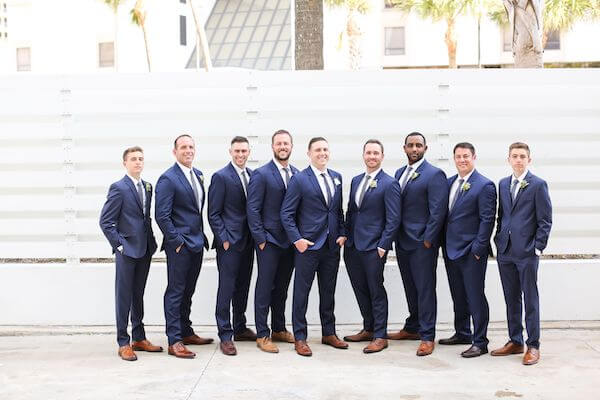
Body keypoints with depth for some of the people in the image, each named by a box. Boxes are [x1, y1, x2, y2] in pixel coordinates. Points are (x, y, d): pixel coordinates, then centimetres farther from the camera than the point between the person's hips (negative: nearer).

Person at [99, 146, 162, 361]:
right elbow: (105, 221, -10)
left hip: (145, 250, 7)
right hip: (127, 251, -7)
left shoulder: (148, 187, 11)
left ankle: (139, 338, 24)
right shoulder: (119, 188, -9)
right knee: (124, 297, 0)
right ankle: (123, 343, 7)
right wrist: (119, 244, -13)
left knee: (138, 295, 15)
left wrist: (151, 240, 8)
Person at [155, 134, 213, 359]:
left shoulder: (198, 175, 12)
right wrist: (177, 241, -15)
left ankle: (186, 332, 28)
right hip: (179, 245, -8)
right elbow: (162, 216, -16)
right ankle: (174, 341, 3)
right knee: (175, 292, -2)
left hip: (197, 242, 8)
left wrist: (202, 236, 12)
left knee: (188, 291, 17)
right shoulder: (168, 179, -12)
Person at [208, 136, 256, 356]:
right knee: (227, 287, -3)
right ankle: (225, 335, 2)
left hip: (248, 241, 6)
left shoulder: (253, 175, 11)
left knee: (243, 286, 14)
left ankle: (240, 328, 26)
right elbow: (213, 214, -8)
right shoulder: (220, 177, -7)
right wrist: (224, 239, -13)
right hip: (229, 242, -6)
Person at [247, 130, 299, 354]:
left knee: (282, 287, 14)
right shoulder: (261, 174, -7)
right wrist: (260, 239, -12)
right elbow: (253, 209, -9)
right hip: (269, 241, -5)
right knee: (265, 287, 0)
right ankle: (262, 335, 8)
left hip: (290, 241, 5)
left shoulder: (297, 174, 9)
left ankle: (279, 329, 26)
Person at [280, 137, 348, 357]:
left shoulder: (337, 177, 11)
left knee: (328, 291, 14)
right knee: (302, 291, 1)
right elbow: (286, 213, -7)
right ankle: (300, 338, 10)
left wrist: (342, 233, 5)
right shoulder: (299, 179, -7)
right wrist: (297, 239, -14)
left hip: (332, 246, 5)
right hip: (308, 245, -5)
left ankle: (329, 333, 26)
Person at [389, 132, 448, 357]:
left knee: (425, 289, -2)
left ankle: (427, 336, 4)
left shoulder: (434, 175, -8)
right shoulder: (399, 173, 14)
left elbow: (438, 211, -13)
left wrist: (428, 240, -15)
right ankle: (412, 328, 27)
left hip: (422, 243, -7)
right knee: (410, 288, 16)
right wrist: (395, 236, 9)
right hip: (402, 241, 7)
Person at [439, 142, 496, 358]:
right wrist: (444, 243, 10)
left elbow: (487, 220, -12)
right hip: (450, 249, 7)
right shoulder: (449, 183, 12)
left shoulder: (484, 185, -9)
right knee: (458, 295, 17)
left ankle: (480, 342, 6)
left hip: (471, 251, -7)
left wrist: (478, 249, -16)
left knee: (475, 297, -2)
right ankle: (462, 333, 31)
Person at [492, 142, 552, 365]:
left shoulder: (538, 185, -4)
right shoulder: (503, 184, 12)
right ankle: (515, 342, 22)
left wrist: (538, 248, -10)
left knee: (530, 300, 1)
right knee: (511, 299, 12)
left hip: (527, 253, -5)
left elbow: (545, 221, -5)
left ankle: (533, 346, 9)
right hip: (505, 251, 5)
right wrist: (499, 239, 9)